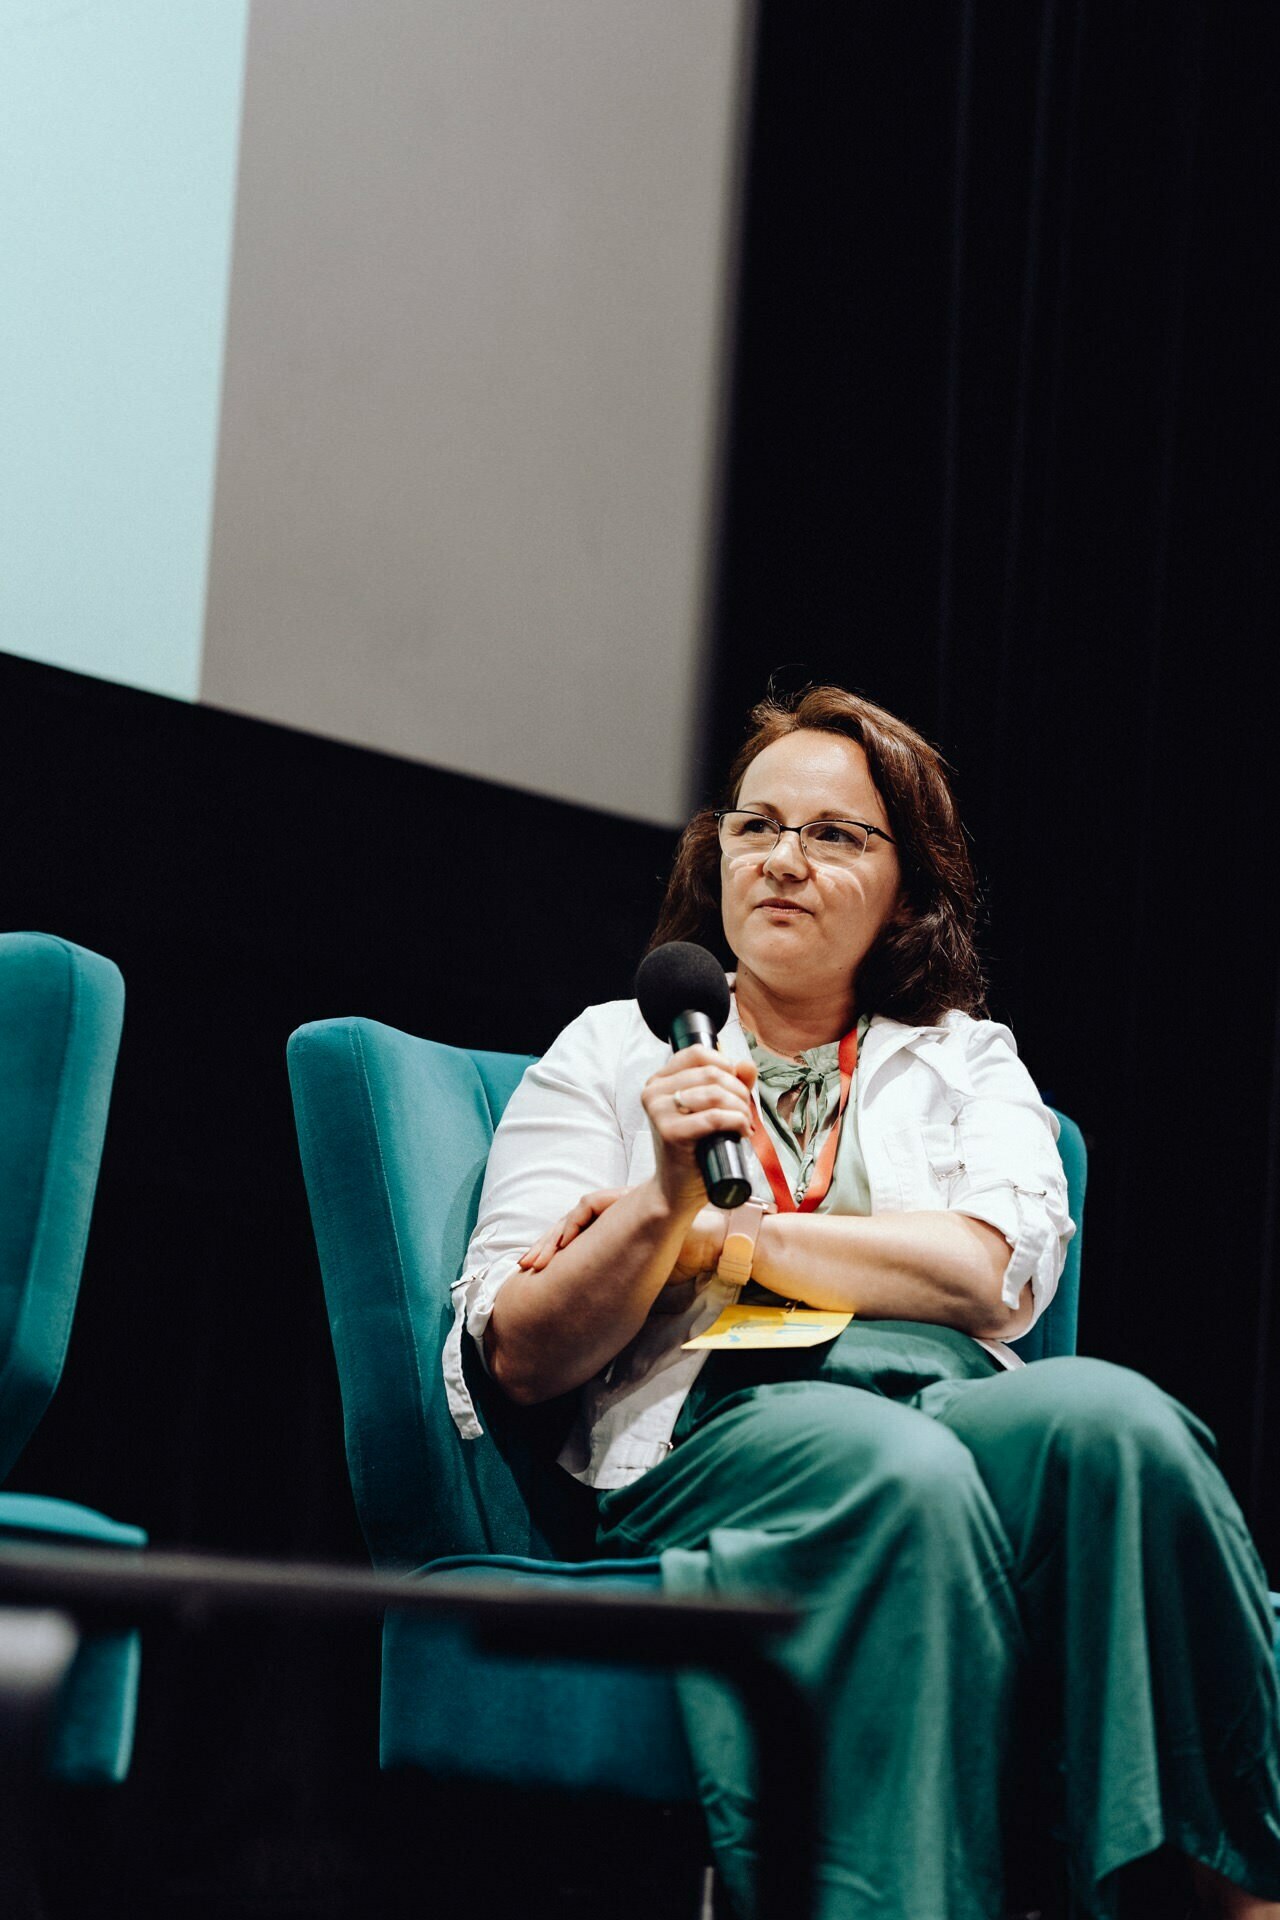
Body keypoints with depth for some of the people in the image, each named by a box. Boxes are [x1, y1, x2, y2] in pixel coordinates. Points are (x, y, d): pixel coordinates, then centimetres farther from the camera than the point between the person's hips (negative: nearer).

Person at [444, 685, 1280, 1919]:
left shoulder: (968, 1059, 26)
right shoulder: (613, 1052, 22)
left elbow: (996, 1277, 4)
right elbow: (522, 1360, 10)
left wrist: (722, 1239, 1)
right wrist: (663, 1204, -7)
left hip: (959, 1402, 2)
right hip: (713, 1432, -2)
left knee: (1108, 1418, -35)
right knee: (908, 1477, -39)